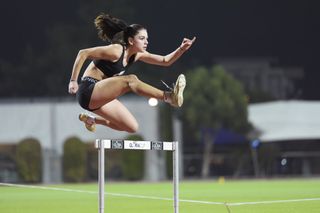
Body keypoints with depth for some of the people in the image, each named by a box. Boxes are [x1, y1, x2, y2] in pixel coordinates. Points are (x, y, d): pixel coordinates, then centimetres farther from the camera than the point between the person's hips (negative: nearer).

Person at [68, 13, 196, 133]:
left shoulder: (137, 55, 7)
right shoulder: (116, 51, -18)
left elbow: (165, 61, 6)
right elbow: (83, 53, -18)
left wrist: (182, 49, -10)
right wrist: (73, 81, -18)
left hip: (102, 96, 9)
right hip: (88, 91, -9)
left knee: (132, 127, 4)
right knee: (131, 80, -30)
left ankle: (91, 120, 21)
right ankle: (169, 97, -48)